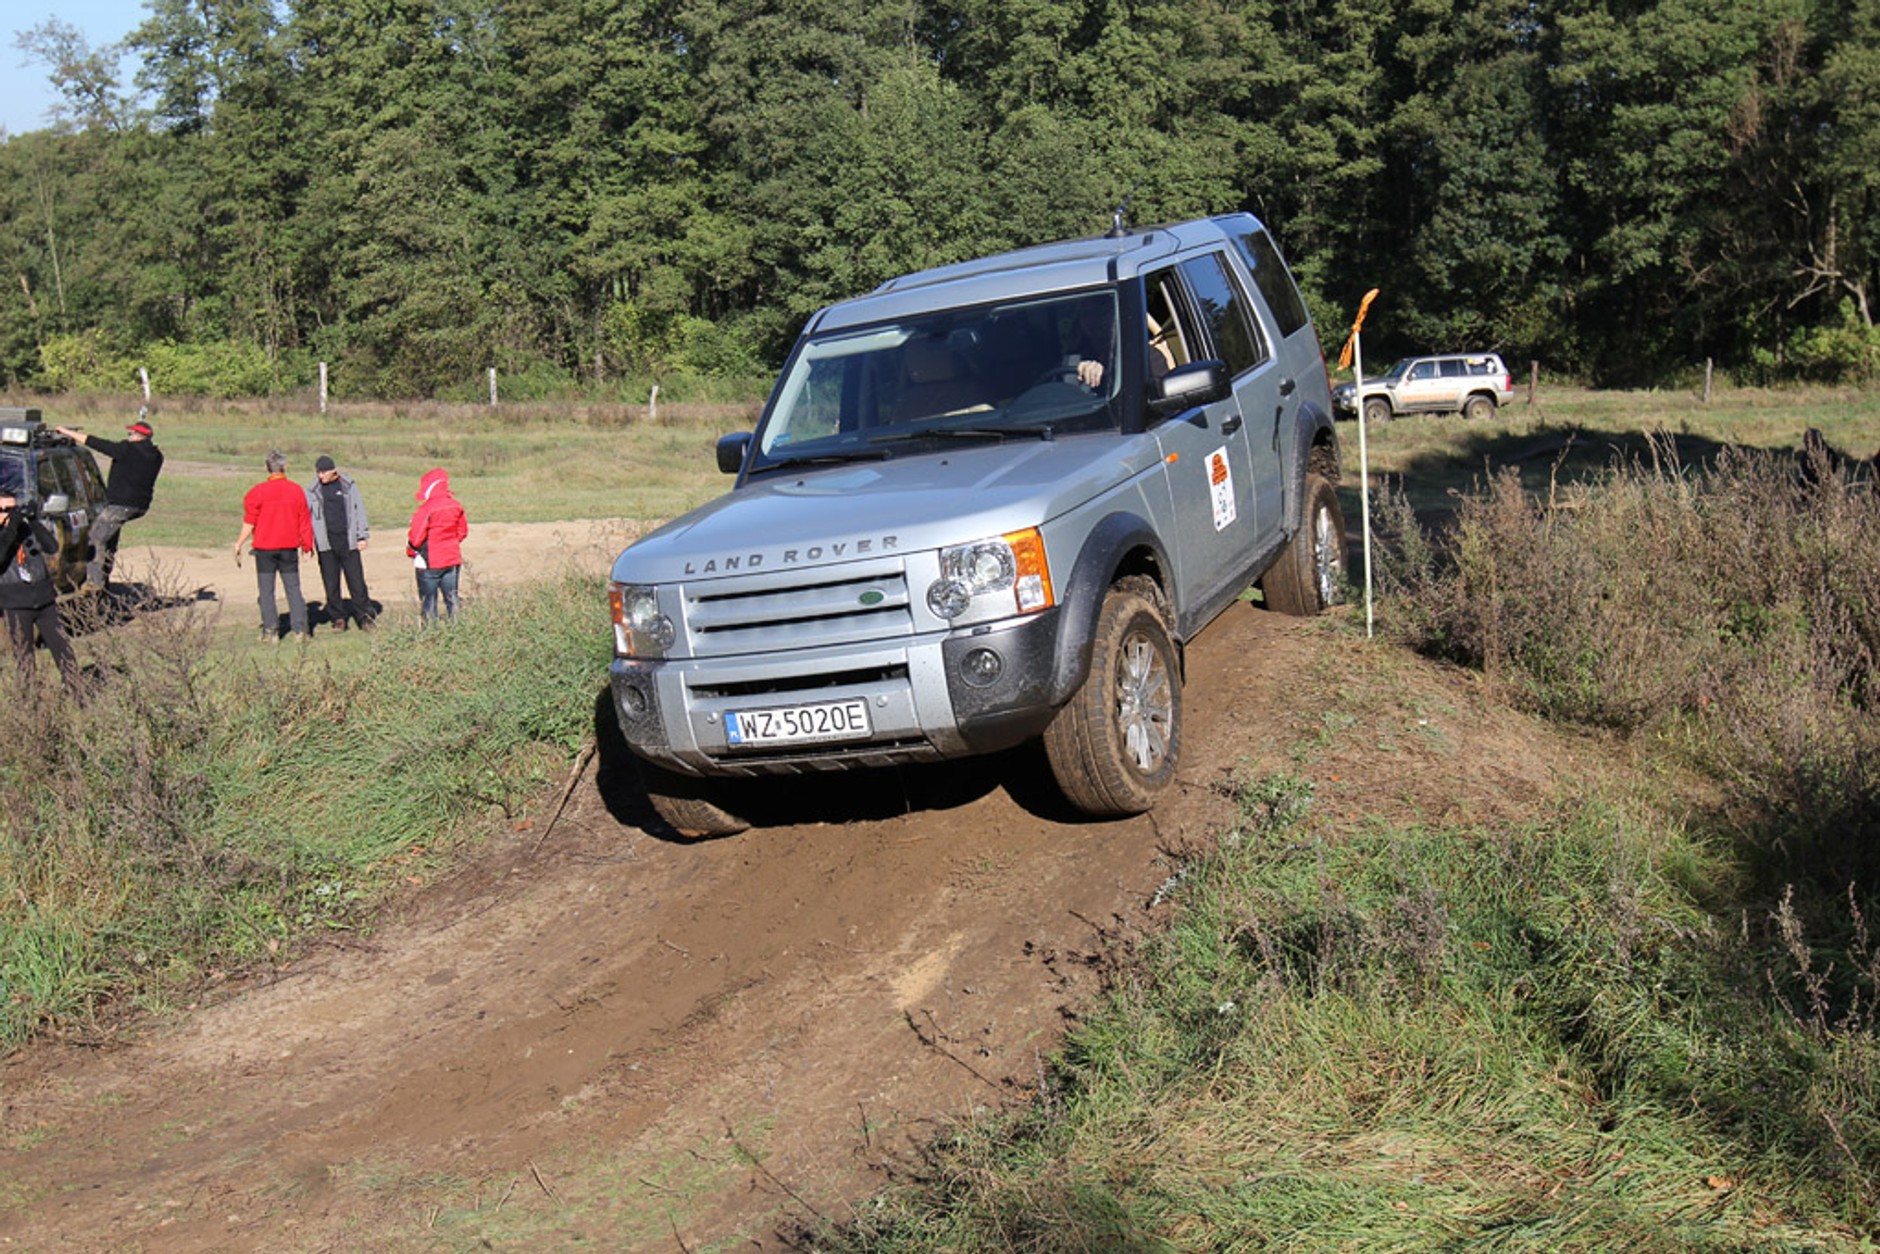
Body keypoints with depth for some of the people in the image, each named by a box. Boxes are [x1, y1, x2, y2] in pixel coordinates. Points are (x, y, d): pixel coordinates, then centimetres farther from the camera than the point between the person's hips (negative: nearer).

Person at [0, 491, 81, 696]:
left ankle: (77, 695, 8)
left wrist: (35, 521, -14)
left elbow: (53, 547, -5)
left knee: (63, 648, 3)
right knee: (24, 659, 2)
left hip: (45, 601, 2)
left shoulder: (28, 528, 7)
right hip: (17, 607, -2)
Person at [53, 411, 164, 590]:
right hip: (141, 506, 8)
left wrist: (66, 432, 2)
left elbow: (92, 442, -9)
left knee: (97, 538, 0)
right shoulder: (156, 456, 6)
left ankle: (95, 582, -3)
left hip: (121, 504, -8)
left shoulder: (126, 449, -14)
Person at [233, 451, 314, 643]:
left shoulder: (258, 491, -8)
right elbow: (305, 521, 5)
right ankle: (300, 630, 2)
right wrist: (307, 545, 15)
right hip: (289, 548, 2)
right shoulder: (297, 490, 0)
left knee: (266, 590, 5)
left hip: (265, 548, -2)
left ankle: (270, 631, 4)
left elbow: (249, 523, -7)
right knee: (293, 589, 6)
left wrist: (238, 544, 0)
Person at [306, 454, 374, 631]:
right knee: (331, 583, 4)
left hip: (348, 541, -1)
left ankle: (364, 615, 8)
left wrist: (362, 536, 4)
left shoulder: (348, 486, 3)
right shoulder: (312, 490, 4)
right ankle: (338, 617, 13)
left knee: (356, 580, -1)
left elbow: (359, 510, 8)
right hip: (326, 544, 1)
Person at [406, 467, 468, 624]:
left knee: (428, 599, 3)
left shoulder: (425, 510, -17)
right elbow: (462, 531, 12)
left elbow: (415, 536, -15)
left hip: (429, 562, -6)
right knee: (451, 597, 12)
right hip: (452, 558, 6)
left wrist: (411, 552, 4)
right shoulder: (456, 506, 2)